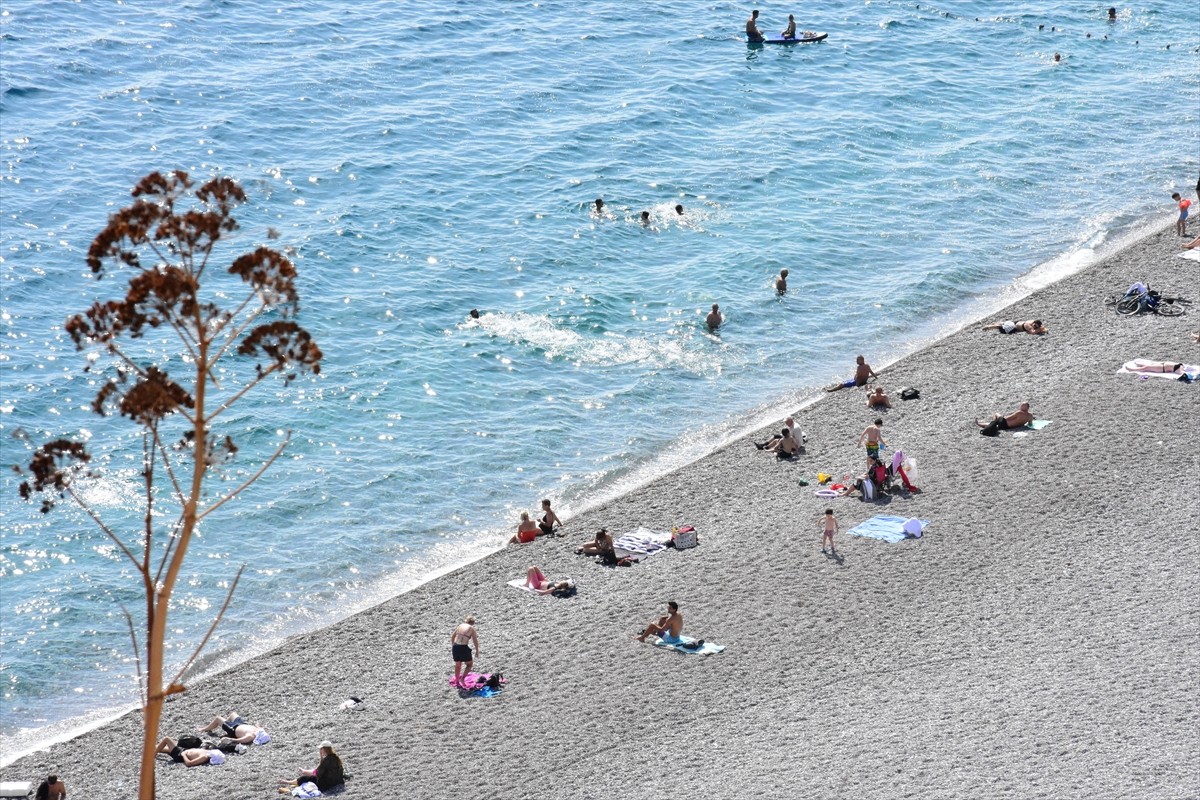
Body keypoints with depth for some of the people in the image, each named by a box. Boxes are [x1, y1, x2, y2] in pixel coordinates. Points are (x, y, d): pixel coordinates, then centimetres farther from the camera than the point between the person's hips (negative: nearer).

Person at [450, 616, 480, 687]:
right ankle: (463, 678, 0)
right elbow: (475, 641, 0)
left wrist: (453, 645, 30)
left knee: (458, 664, 24)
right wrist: (477, 651, 8)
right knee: (469, 664, 16)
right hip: (463, 647, -5)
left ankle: (456, 681, 35)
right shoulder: (471, 628, 1)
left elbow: (452, 636, 18)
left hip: (455, 647, 5)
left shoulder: (460, 625, 13)